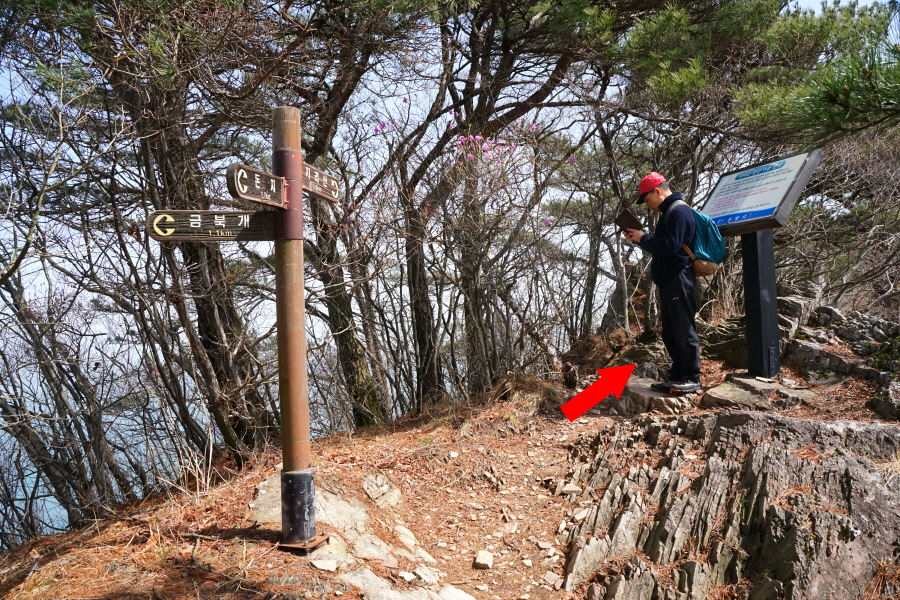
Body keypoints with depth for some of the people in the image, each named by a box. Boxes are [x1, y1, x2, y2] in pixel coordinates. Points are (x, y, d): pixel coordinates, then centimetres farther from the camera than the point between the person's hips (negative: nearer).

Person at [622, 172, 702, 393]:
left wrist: (643, 238, -11)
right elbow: (660, 246, 24)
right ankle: (678, 376, 19)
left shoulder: (678, 212, -13)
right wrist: (640, 238, 9)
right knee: (670, 332, 13)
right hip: (669, 281, 11)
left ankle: (692, 379, -2)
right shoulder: (669, 211, 20)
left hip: (679, 281, -11)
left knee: (684, 330, -7)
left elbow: (670, 246, -22)